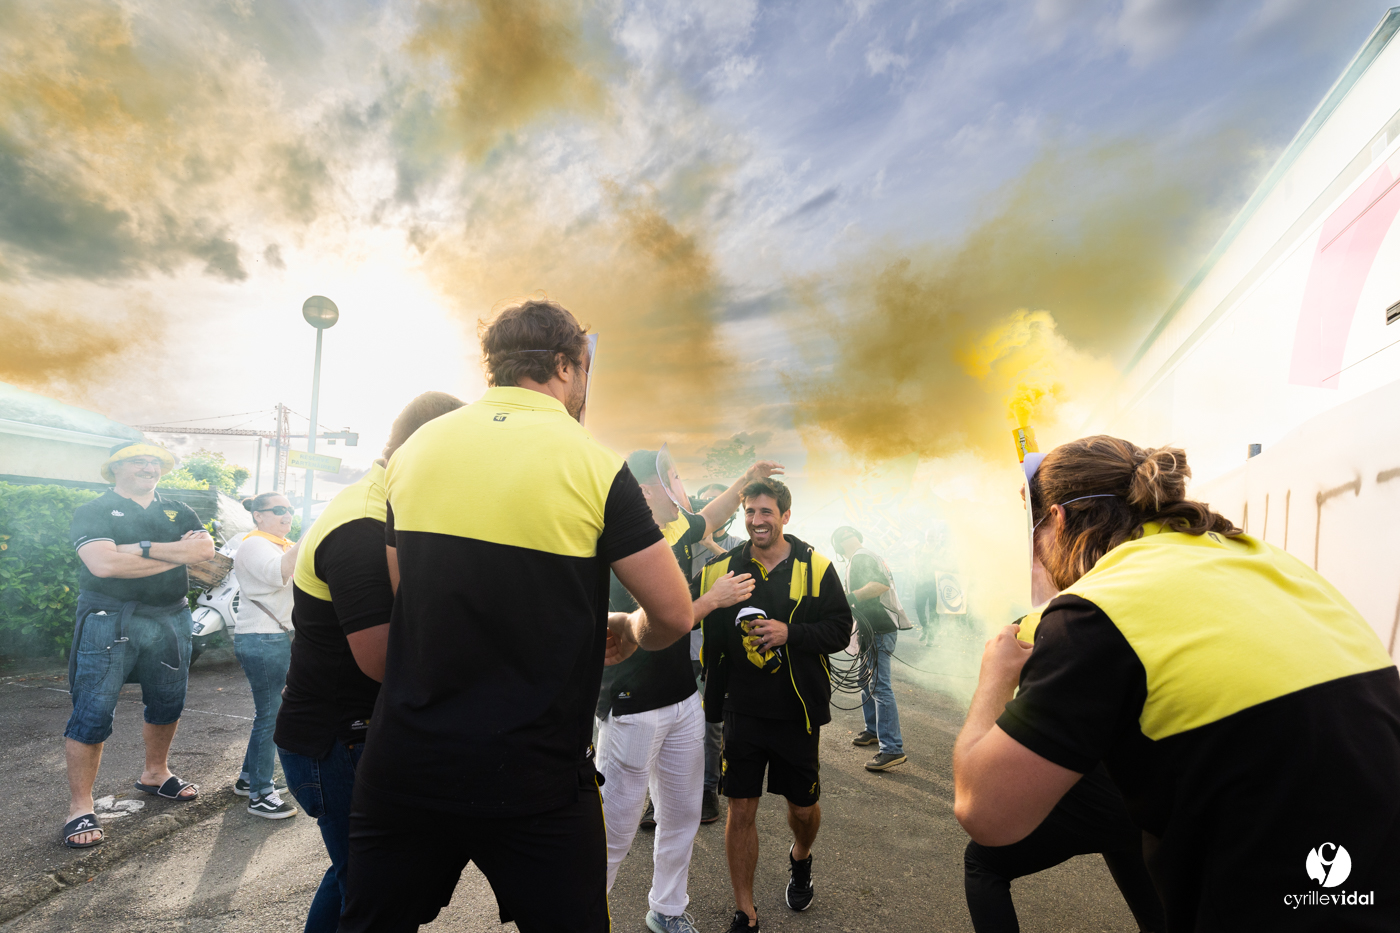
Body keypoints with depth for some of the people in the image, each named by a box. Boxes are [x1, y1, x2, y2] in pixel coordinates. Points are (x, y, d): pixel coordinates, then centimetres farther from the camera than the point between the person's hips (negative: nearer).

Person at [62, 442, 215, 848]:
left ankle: (155, 773, 37)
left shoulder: (178, 511, 11)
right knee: (92, 713, -3)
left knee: (167, 704, 16)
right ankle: (80, 807, 9)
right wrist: (179, 554, -14)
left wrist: (141, 548, -17)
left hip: (171, 620, 5)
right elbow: (103, 563, -19)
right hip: (109, 620, -4)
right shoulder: (93, 512, -1)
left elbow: (206, 547, -8)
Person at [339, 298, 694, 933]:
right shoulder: (595, 465, -12)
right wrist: (629, 634, 11)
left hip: (403, 767, 5)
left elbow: (401, 594, 12)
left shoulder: (414, 449, 2)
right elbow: (673, 617, -12)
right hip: (535, 783, -4)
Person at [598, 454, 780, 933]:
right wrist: (714, 599, -16)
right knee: (615, 827, 0)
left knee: (682, 816, 18)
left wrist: (747, 478, 22)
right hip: (633, 708, -8)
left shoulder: (676, 530, 5)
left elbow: (709, 517, 28)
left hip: (683, 699, 8)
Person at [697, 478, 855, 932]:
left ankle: (800, 859, 50)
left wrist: (790, 633, -22)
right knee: (741, 811, 4)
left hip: (796, 712, 0)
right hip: (742, 712, 1)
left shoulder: (816, 568, -5)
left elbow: (840, 630, -6)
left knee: (803, 806, 15)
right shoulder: (721, 568, -2)